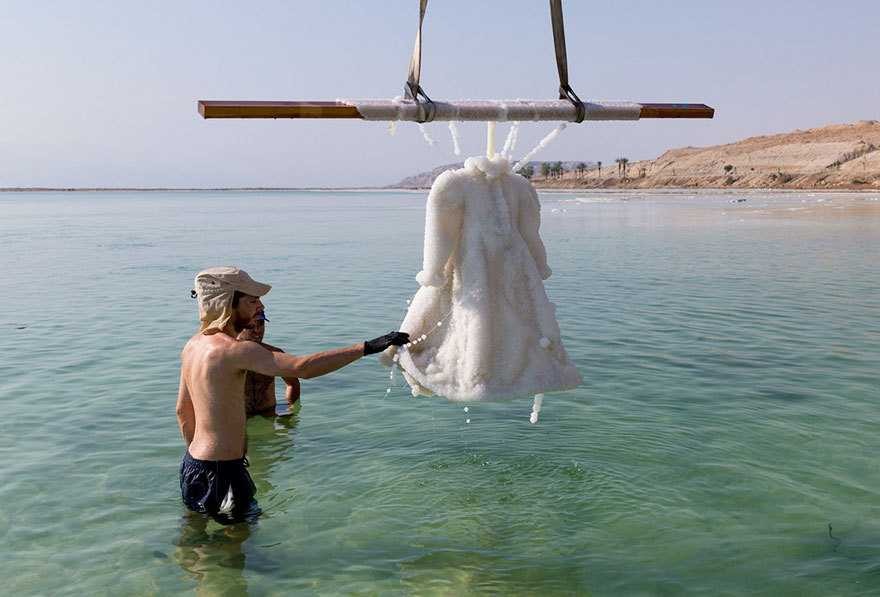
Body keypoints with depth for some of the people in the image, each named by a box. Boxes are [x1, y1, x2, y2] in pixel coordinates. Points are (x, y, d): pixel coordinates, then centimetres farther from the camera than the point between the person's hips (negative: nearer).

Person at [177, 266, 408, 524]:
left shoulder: (193, 345, 5)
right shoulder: (231, 350, -24)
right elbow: (303, 368, -34)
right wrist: (369, 346, -32)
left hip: (193, 464, 10)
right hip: (220, 474, -9)